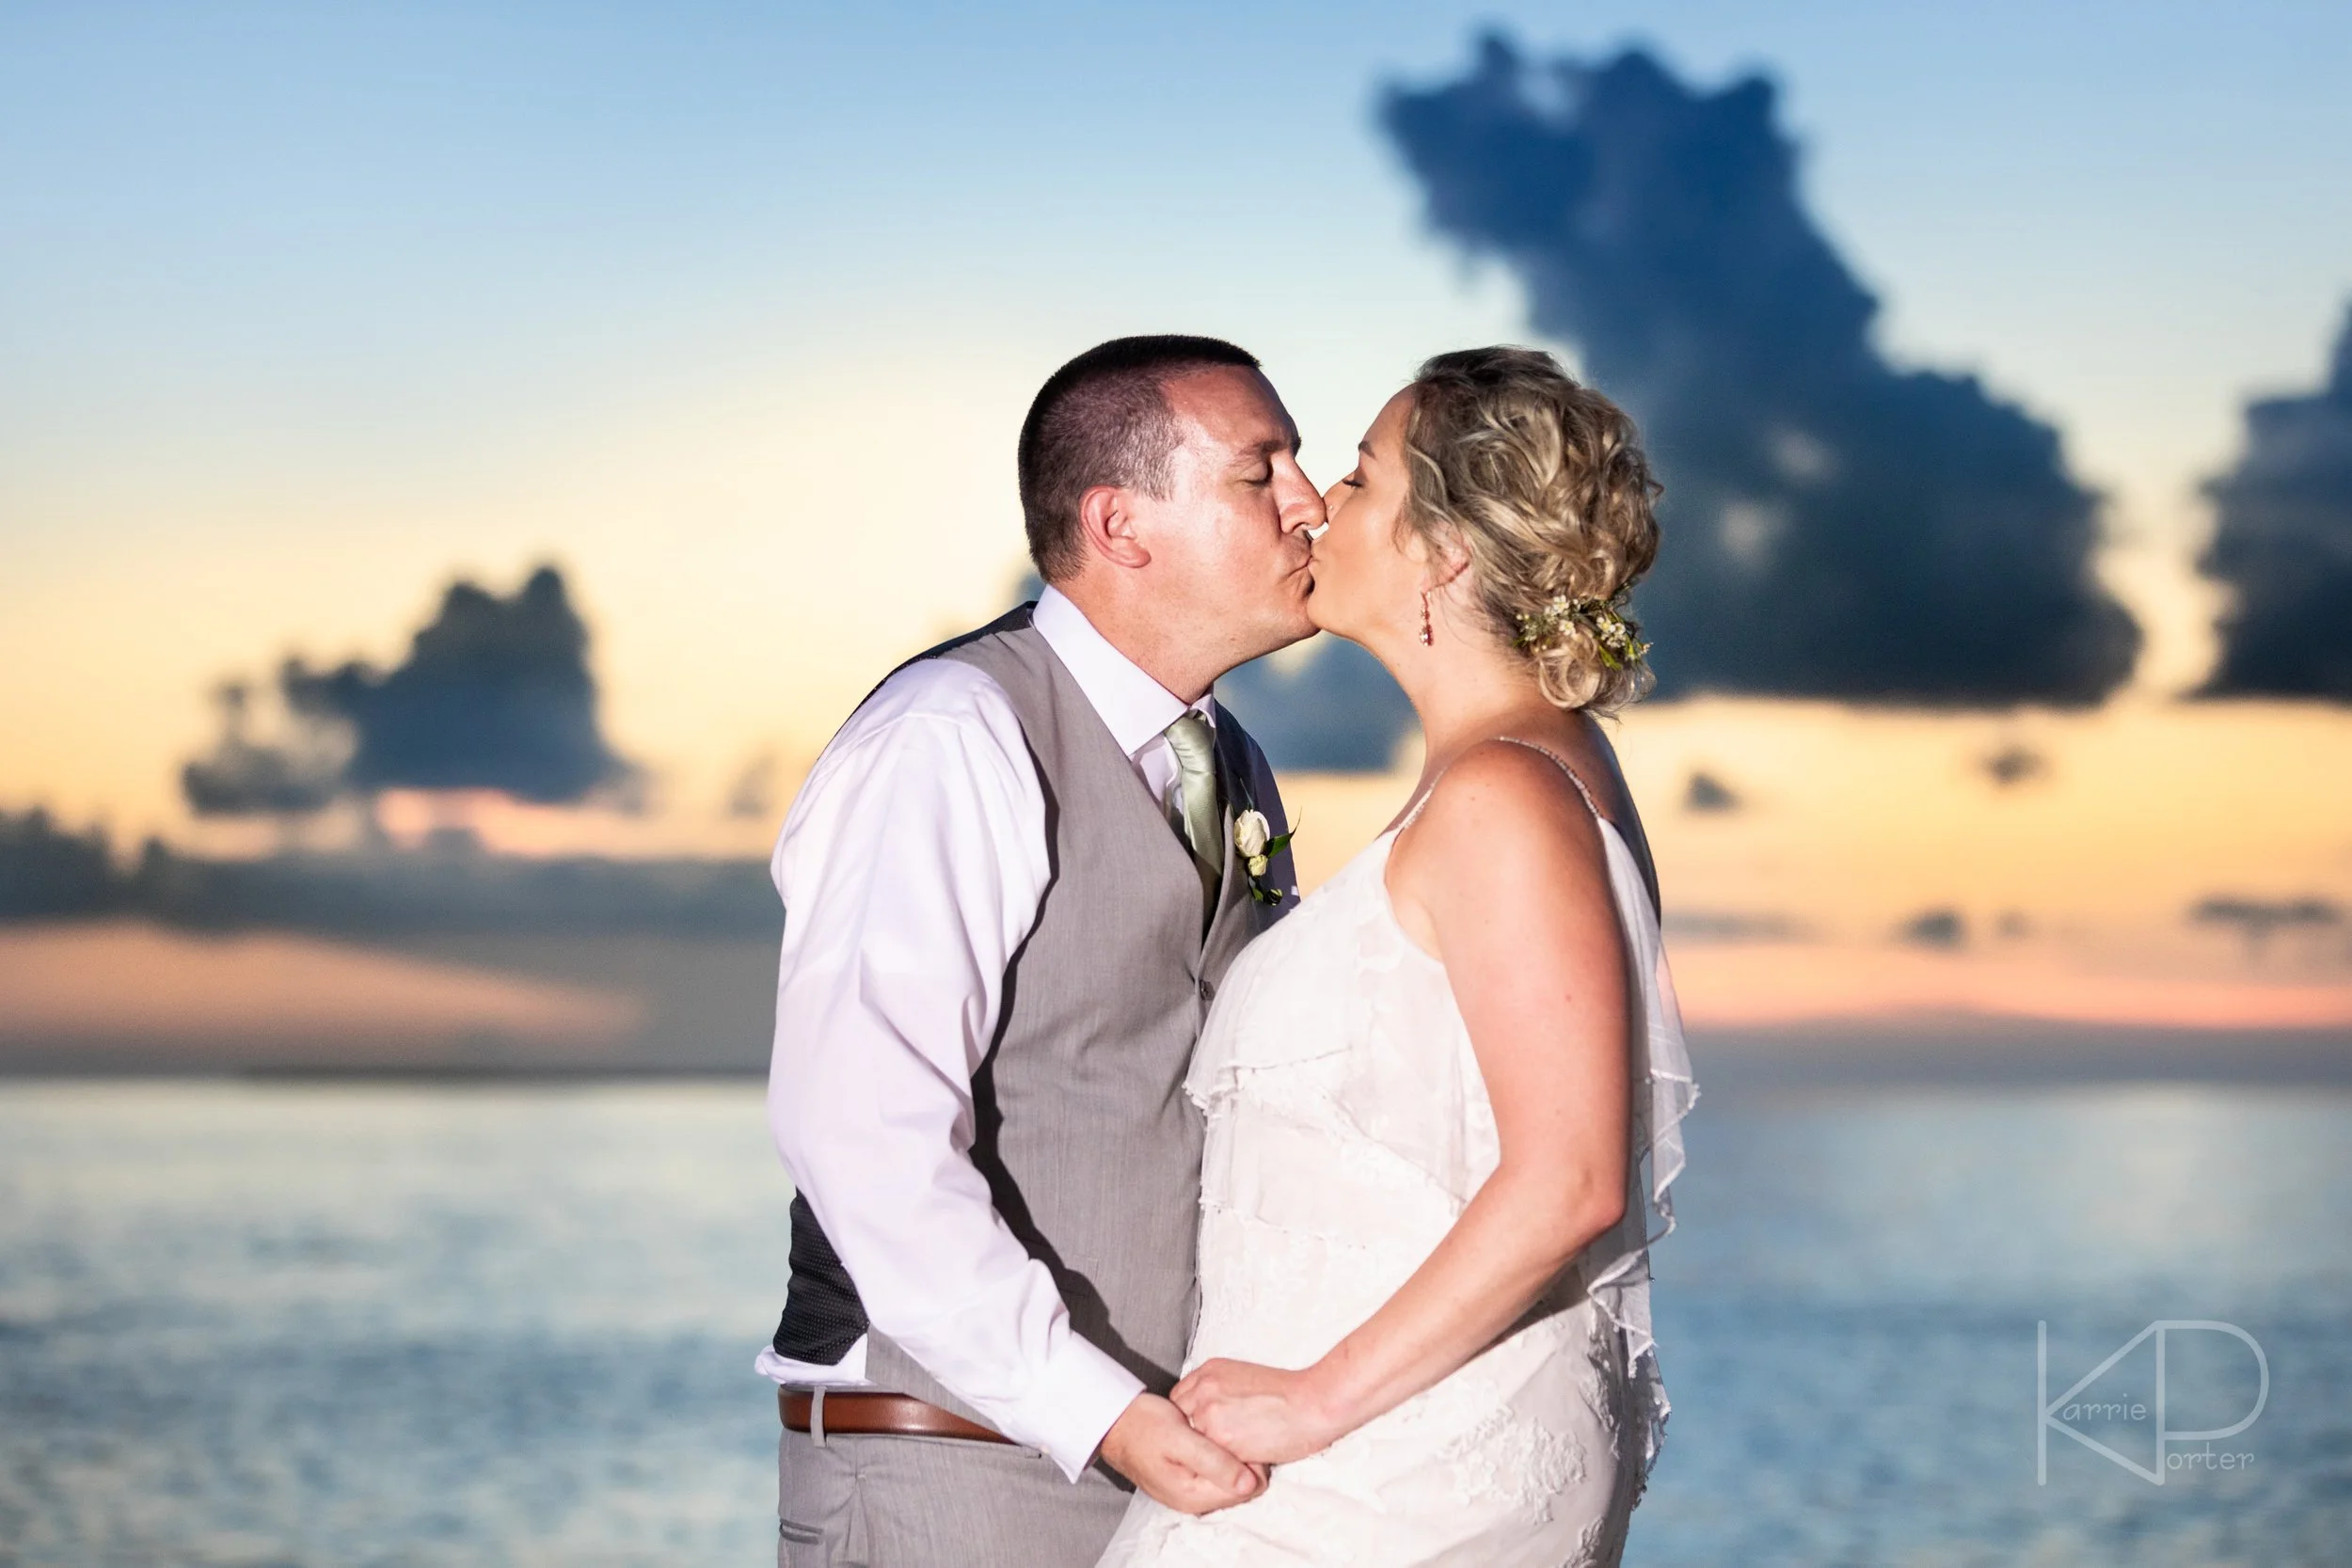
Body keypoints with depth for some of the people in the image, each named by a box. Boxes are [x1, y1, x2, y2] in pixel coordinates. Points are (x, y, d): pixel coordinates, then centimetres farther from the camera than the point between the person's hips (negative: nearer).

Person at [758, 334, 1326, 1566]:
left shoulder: (1233, 771, 14)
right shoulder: (953, 743, -13)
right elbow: (858, 1124, -22)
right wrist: (1098, 1414, -25)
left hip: (1173, 1455, 7)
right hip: (954, 1464, -7)